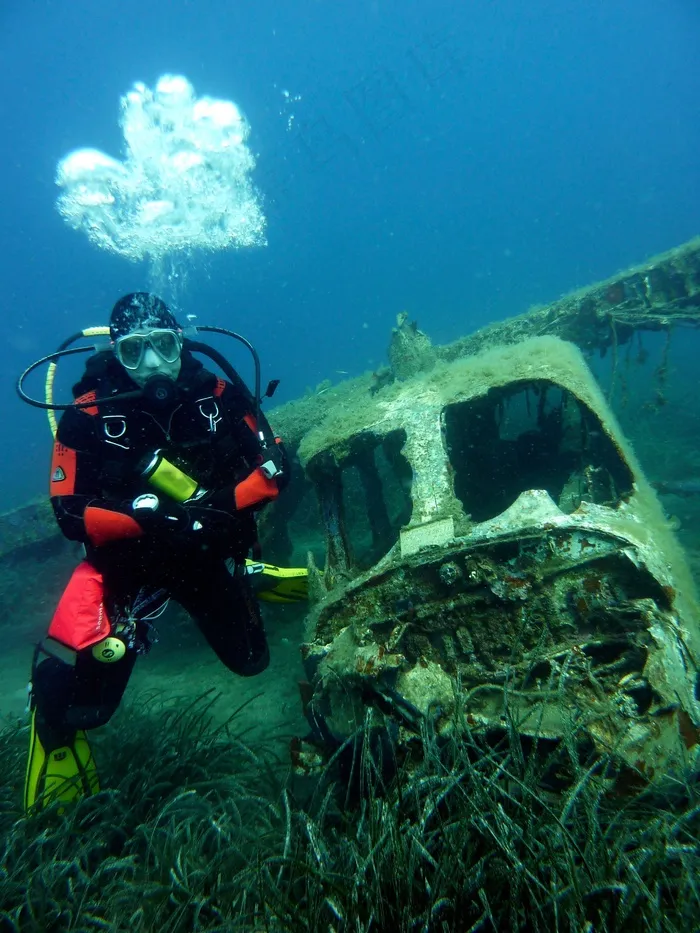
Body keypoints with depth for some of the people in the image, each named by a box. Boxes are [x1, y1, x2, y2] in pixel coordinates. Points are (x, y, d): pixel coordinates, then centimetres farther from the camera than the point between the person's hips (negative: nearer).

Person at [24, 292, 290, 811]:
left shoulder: (219, 394, -14)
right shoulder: (89, 415, -18)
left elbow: (276, 468, -11)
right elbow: (71, 515, -17)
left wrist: (223, 505, -27)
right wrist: (150, 519, -32)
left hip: (212, 554, 2)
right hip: (127, 561, -1)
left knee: (251, 663, 18)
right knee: (69, 691, -16)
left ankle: (245, 577, 45)